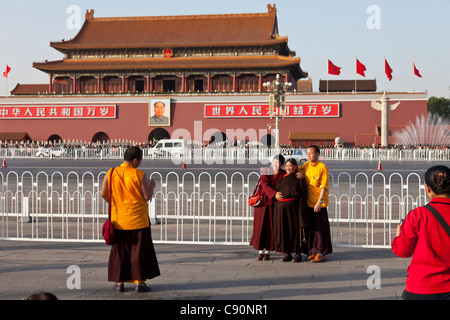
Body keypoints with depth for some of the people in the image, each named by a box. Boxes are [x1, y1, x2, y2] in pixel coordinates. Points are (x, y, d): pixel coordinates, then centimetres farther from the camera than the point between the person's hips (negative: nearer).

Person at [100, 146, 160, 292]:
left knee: (119, 250, 12)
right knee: (139, 250, 6)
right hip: (138, 219, -3)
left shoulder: (111, 173, -2)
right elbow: (147, 196, -10)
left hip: (118, 219, 3)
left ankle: (119, 283, 13)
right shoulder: (139, 175, -12)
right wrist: (151, 186, 9)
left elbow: (103, 194, 0)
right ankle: (140, 283, 7)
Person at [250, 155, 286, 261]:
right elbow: (265, 185, -14)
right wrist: (274, 194, -27)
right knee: (260, 227, 1)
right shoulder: (265, 171, -1)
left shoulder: (283, 174, 1)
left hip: (274, 204, 0)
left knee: (271, 227, 0)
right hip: (263, 201, 0)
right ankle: (260, 251, 10)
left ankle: (267, 252, 10)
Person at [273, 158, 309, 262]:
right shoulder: (282, 177, 15)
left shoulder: (299, 178, -2)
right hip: (280, 207, 5)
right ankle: (287, 253, 11)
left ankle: (298, 254, 7)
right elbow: (276, 189, 20)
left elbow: (303, 194, -7)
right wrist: (276, 194, -4)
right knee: (283, 230, 4)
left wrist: (301, 210, -15)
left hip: (293, 207, -5)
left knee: (295, 229, -1)